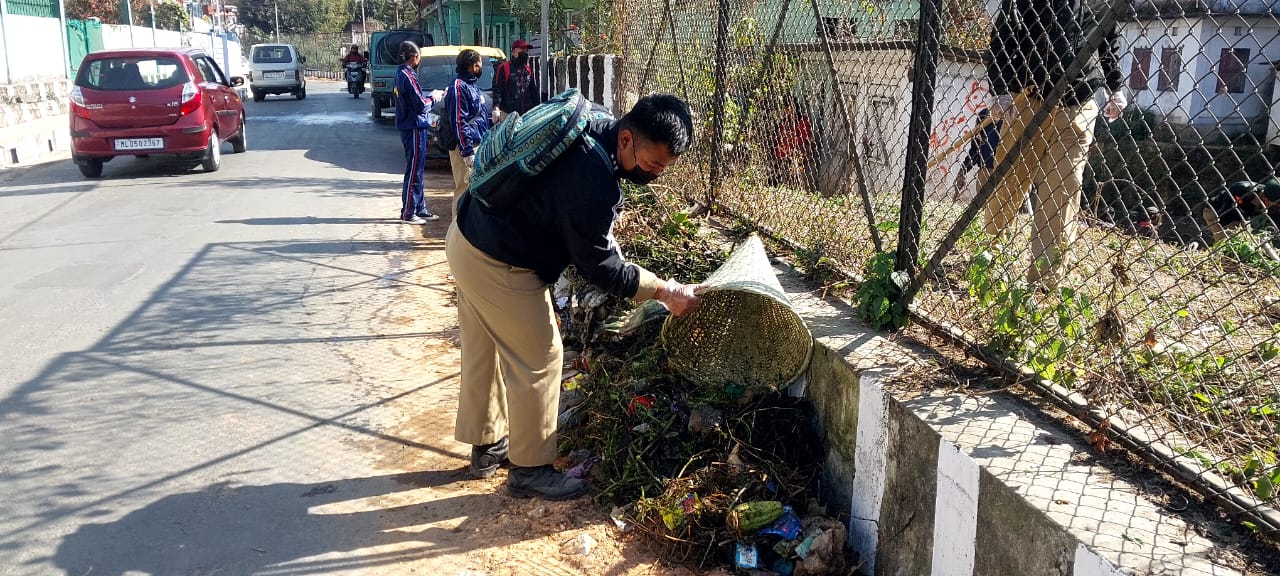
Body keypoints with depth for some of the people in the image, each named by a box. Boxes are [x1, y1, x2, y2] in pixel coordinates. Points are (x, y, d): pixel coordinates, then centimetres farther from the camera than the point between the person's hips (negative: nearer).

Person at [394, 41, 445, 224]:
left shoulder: (401, 73, 11)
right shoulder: (408, 76, -18)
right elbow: (420, 105, -19)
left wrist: (429, 95, 11)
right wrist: (433, 98, -3)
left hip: (409, 127, 10)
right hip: (414, 128, -10)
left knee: (417, 170, 16)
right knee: (414, 171, -4)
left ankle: (419, 209, 23)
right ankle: (408, 213, 1)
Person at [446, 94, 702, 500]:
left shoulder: (592, 129, -3)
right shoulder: (593, 184, -32)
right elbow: (600, 266, -20)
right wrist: (664, 291, -13)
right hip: (498, 267, -10)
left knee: (484, 350, 21)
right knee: (539, 359, 2)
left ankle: (487, 446, 38)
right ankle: (530, 469, 17)